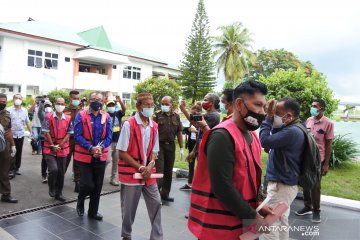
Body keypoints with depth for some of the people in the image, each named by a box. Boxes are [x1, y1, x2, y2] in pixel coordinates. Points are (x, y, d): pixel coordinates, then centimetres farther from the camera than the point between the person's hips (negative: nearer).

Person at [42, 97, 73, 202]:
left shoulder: (68, 118, 0)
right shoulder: (49, 117, -4)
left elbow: (69, 134, 0)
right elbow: (46, 132, -5)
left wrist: (59, 145, -9)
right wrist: (52, 146, -10)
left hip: (63, 149, 2)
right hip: (50, 149, -2)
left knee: (61, 172, 8)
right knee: (54, 169, -17)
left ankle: (58, 193, 23)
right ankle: (51, 188, 11)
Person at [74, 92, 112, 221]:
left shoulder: (106, 117, 2)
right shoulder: (81, 115, -6)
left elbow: (109, 137, -2)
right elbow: (77, 136, -12)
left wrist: (100, 147, -20)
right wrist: (91, 148, -22)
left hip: (100, 157, 3)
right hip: (84, 156, -3)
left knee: (97, 187, 11)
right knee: (88, 185, -5)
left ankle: (93, 211, 30)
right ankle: (80, 201, 30)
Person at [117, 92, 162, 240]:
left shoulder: (154, 126, 3)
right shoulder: (129, 124, -14)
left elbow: (154, 151, 9)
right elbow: (122, 152, -13)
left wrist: (150, 166, -9)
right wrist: (140, 168, -16)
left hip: (149, 174, 5)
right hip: (130, 173, -4)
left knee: (156, 204, 5)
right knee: (129, 208, 10)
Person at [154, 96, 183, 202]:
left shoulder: (176, 116, 7)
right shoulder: (157, 115, -4)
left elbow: (179, 133, 10)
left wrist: (181, 148, 8)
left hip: (171, 146, 4)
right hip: (159, 145, -4)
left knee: (168, 171, 10)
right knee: (159, 170, -6)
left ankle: (165, 193, 23)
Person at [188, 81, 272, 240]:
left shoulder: (252, 136, 7)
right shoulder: (222, 136, -21)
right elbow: (221, 186, -24)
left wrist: (257, 205, 2)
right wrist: (252, 217, -16)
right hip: (219, 226, -8)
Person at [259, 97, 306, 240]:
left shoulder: (292, 132, -24)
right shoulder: (292, 129, 9)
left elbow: (265, 141, -28)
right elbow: (274, 139, 8)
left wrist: (269, 117, -18)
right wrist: (271, 117, -5)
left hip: (281, 185, -10)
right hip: (285, 183, 10)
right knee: (281, 221, 22)